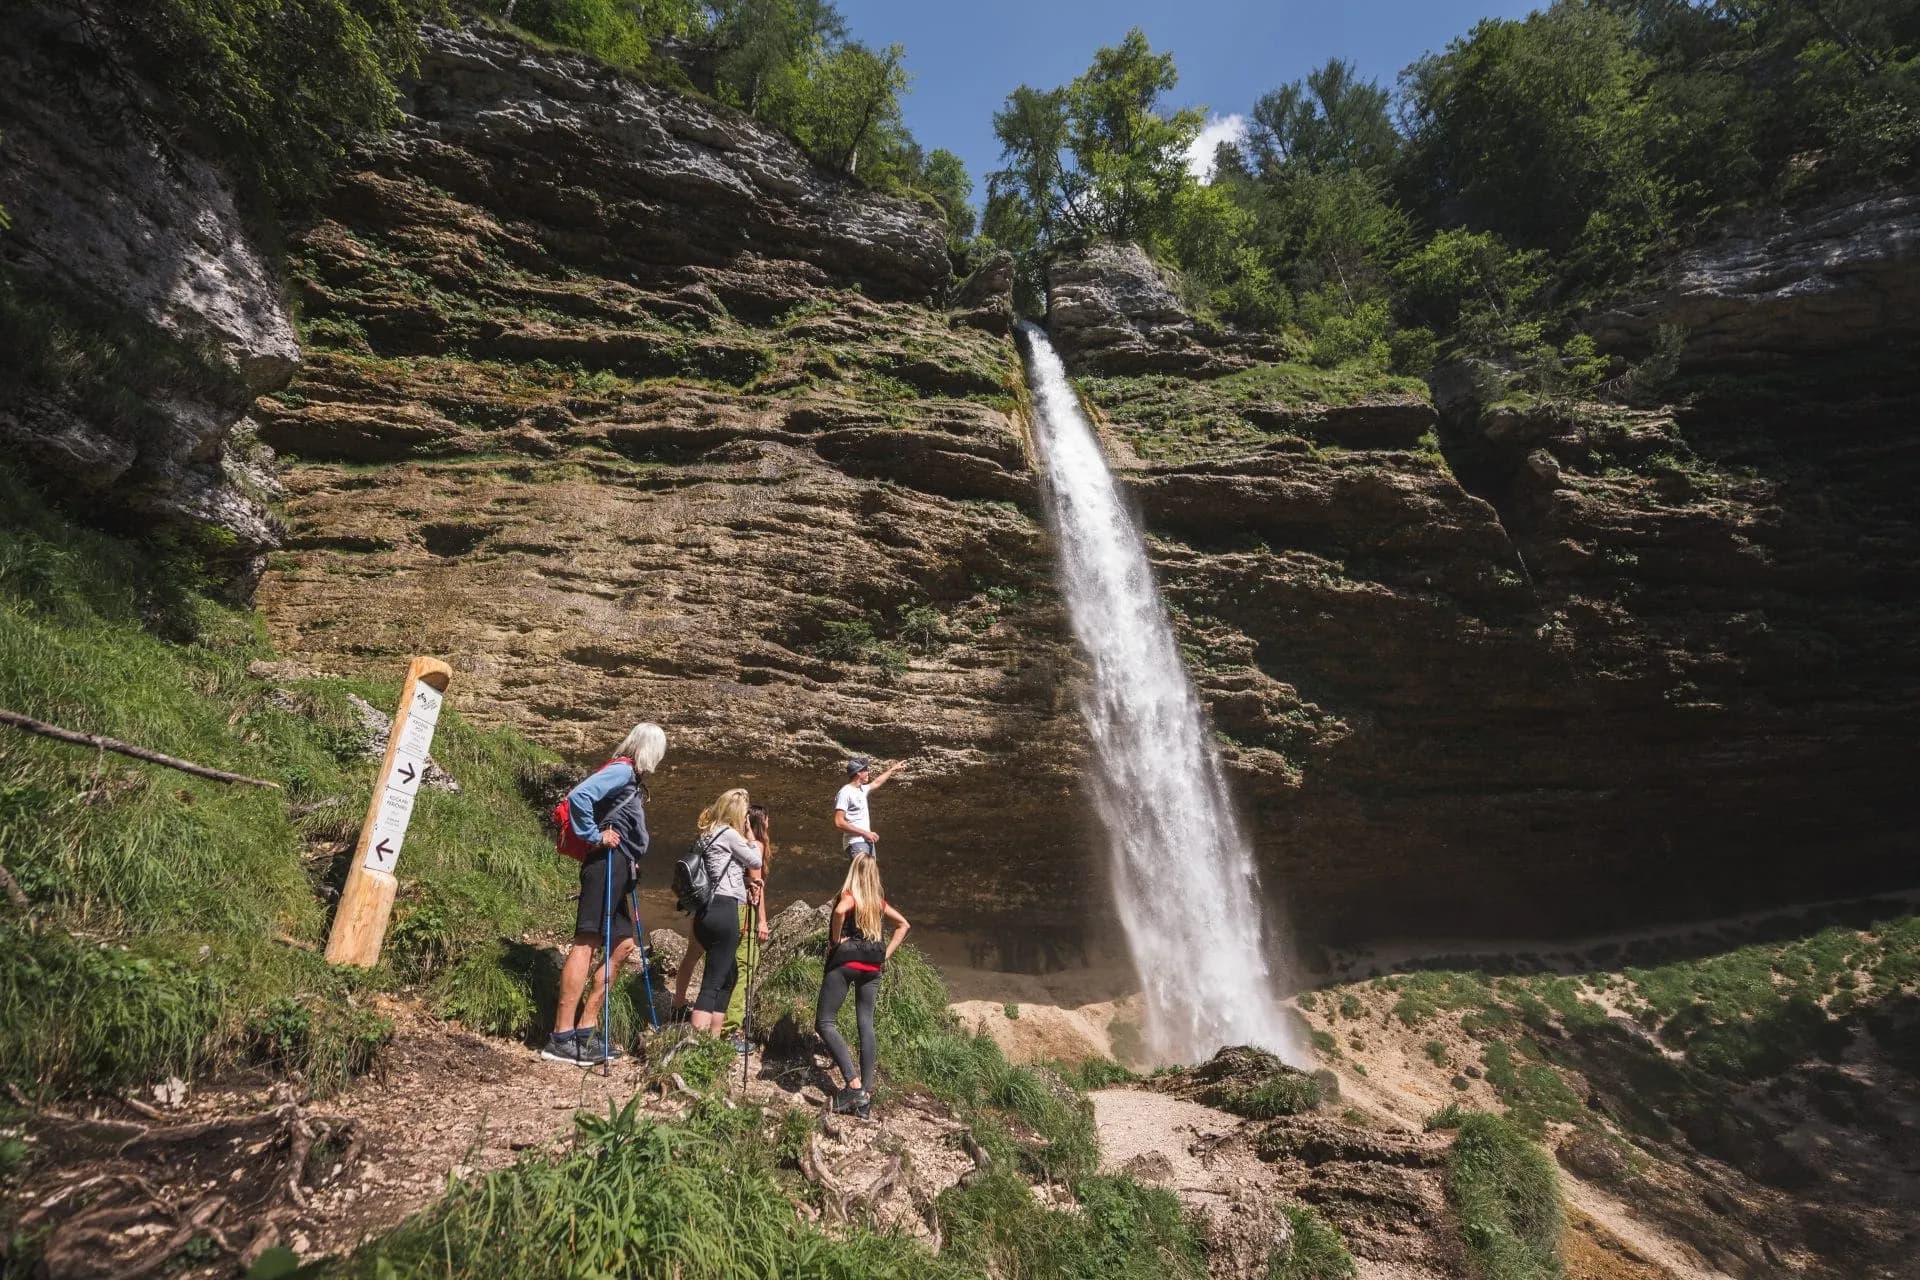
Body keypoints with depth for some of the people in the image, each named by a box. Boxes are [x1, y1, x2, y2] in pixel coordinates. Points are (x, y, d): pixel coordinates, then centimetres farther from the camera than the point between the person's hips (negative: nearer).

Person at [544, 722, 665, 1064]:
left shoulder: (630, 777, 22)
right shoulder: (622, 770, -7)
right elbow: (578, 796, -22)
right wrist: (594, 835, -15)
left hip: (618, 868, 10)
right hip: (606, 863, -10)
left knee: (624, 944, 11)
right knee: (586, 943, -11)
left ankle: (584, 1029, 14)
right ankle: (561, 1039, -10)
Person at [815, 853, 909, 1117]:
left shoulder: (849, 894, -3)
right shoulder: (879, 900, 14)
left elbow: (840, 910, -27)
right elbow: (904, 924, 22)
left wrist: (835, 940, -12)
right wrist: (886, 953, 16)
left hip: (846, 963, -6)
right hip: (872, 967, 6)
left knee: (824, 1021, 0)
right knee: (866, 1024, 8)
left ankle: (854, 1083, -12)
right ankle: (866, 1093, 4)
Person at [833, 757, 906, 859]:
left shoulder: (862, 789, 14)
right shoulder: (845, 793, -14)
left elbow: (876, 782, 37)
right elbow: (839, 823, -19)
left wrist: (893, 769, 45)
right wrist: (865, 833, -18)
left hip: (868, 841, 10)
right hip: (856, 843, -10)